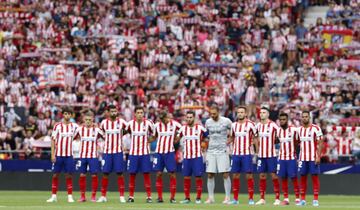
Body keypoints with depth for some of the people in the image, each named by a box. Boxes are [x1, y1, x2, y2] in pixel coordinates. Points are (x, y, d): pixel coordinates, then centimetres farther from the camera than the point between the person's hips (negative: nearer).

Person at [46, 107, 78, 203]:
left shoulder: (74, 126, 5)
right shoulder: (57, 126, -2)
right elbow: (53, 140, -2)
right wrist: (52, 154, -8)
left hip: (69, 155, 1)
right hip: (58, 154, -1)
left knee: (69, 175, 0)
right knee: (55, 175, 2)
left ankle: (70, 196, 5)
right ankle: (54, 196, 9)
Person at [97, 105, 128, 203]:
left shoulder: (121, 122, -2)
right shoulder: (104, 123, 3)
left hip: (118, 151, -1)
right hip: (107, 151, 1)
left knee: (120, 173, -4)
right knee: (105, 173, 0)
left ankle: (122, 196, 0)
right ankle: (103, 196, 7)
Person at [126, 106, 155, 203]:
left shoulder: (148, 123, -4)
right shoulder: (130, 124, -2)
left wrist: (148, 141, 7)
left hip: (145, 152, -1)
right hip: (133, 152, 1)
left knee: (146, 174, -3)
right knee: (132, 174, 2)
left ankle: (149, 196, 1)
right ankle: (131, 196, 9)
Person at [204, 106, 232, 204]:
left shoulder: (226, 121, -6)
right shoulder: (208, 122, 7)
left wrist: (229, 141, -2)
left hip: (222, 151, -4)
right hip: (211, 151, 4)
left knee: (225, 174, -6)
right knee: (210, 175, 1)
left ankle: (227, 197, -1)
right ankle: (211, 197, 8)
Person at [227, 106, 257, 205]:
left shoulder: (250, 124, -3)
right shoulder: (234, 125, 10)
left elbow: (256, 138, 2)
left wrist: (257, 152, -2)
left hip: (247, 153, -4)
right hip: (236, 153, 4)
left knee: (249, 175, -5)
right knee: (235, 175, 4)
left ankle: (251, 198, 0)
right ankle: (235, 199, 10)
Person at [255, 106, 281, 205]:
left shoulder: (273, 125, -7)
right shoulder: (258, 125, 9)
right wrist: (258, 148, 14)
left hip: (271, 154, -5)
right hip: (261, 155, 5)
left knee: (274, 175, -4)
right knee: (262, 176, 6)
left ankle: (277, 198, -1)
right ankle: (262, 199, 10)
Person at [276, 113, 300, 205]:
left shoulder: (293, 130, -6)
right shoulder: (278, 131, 5)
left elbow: (297, 143, 3)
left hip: (292, 158, -4)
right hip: (281, 158, 4)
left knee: (294, 178, -3)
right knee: (283, 178, 3)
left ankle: (297, 198, 1)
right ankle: (286, 199, 8)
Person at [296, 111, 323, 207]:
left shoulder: (315, 128, -6)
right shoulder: (299, 129, 10)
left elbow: (319, 143, -7)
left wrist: (318, 156, -14)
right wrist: (298, 157, 12)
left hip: (313, 158, -4)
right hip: (303, 158, 5)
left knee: (315, 177, -2)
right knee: (303, 177, 4)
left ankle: (315, 200, 1)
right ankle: (302, 199, 9)